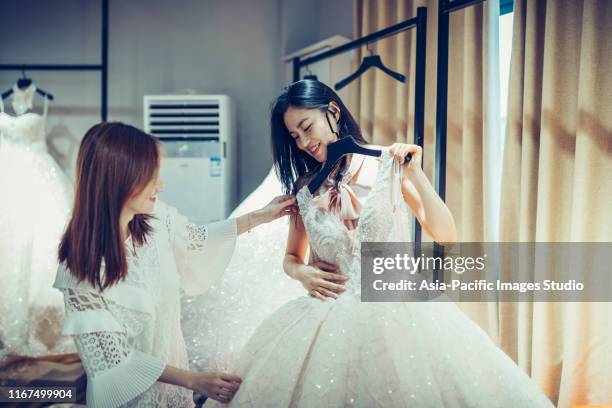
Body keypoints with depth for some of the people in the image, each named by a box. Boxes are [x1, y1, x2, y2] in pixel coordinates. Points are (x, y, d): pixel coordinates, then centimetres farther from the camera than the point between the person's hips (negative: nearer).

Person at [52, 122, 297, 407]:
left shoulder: (157, 218, -13)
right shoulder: (81, 266, -28)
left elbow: (197, 239, 9)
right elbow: (112, 358, -23)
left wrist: (261, 216, 9)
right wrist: (193, 380, -25)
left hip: (174, 365, 5)